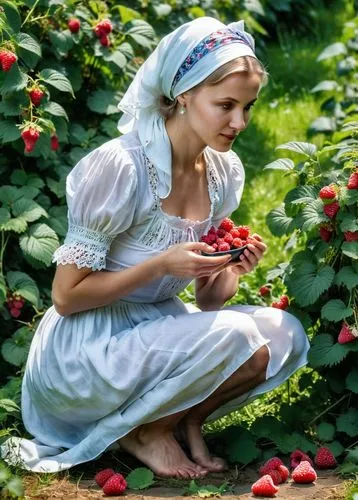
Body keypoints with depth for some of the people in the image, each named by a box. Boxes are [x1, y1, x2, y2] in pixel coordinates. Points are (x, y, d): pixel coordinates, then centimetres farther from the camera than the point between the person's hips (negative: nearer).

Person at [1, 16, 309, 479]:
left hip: (155, 330, 7)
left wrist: (231, 271, -14)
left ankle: (184, 419, 4)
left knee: (284, 336, -12)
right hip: (80, 353, -7)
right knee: (234, 338, -27)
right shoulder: (120, 167, -21)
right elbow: (66, 297, -16)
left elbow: (209, 301, 9)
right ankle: (144, 432, -5)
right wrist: (161, 265, -26)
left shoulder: (225, 172, 1)